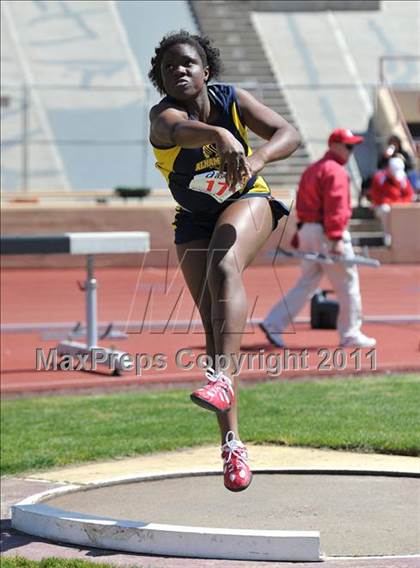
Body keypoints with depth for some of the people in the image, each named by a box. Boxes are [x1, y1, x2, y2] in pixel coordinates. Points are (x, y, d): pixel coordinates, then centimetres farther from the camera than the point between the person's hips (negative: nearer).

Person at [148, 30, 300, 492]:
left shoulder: (232, 100, -12)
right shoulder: (163, 114, -19)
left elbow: (288, 134, -21)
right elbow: (179, 130, -44)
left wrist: (258, 159, -43)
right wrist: (219, 135, -66)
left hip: (247, 203, -1)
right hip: (195, 222, 1)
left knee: (224, 266, -34)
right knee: (213, 323, -5)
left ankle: (222, 378, -49)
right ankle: (231, 442, -2)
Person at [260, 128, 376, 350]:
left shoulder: (312, 169, 18)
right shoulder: (335, 171, -12)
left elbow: (301, 205, 20)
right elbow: (335, 207, -21)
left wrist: (301, 232, 23)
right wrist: (336, 239, -25)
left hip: (307, 230, 9)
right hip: (326, 233, -9)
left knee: (307, 283, 11)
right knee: (348, 283, 2)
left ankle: (273, 323, 2)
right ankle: (350, 335, 7)